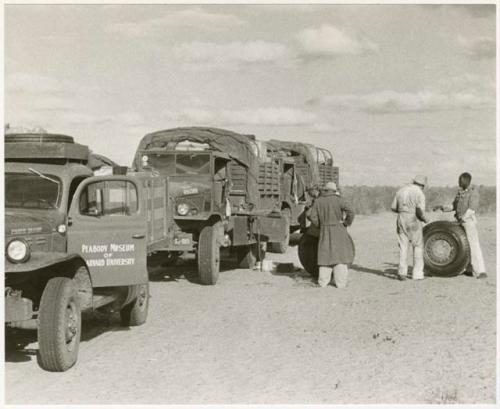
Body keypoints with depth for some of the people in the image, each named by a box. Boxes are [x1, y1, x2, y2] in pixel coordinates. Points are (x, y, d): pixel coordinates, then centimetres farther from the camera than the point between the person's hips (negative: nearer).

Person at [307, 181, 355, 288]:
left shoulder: (318, 201, 4)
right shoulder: (338, 200, -4)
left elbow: (313, 217, -2)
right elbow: (350, 213, -12)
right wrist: (346, 223, 2)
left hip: (324, 232, 2)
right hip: (338, 231, -2)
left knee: (325, 254, 10)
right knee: (339, 254, 2)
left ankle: (323, 281, 9)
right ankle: (340, 282, 0)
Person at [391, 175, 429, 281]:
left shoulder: (401, 190, 9)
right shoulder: (419, 193, -9)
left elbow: (393, 207, 11)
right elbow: (420, 210, -19)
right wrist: (424, 219, 1)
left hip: (401, 220, 4)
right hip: (414, 222, -4)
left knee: (403, 247, 7)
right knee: (418, 247, 9)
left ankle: (402, 272, -2)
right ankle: (417, 273, 9)